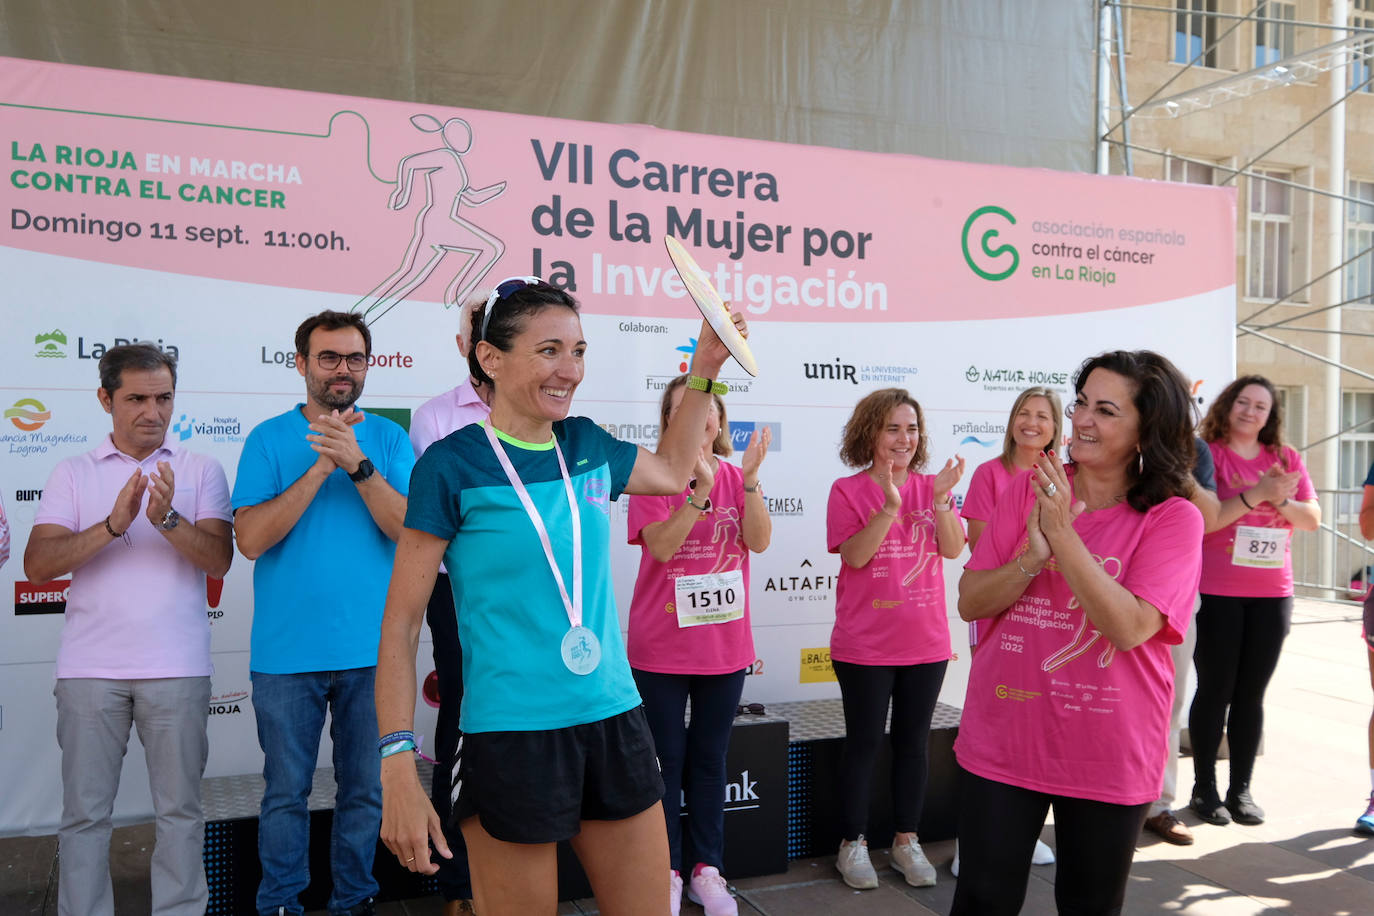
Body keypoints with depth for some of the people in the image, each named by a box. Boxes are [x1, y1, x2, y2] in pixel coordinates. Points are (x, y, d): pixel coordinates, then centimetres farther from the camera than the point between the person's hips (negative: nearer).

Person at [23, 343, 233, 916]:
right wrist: (113, 525, -18)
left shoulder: (201, 470, 6)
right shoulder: (74, 474, 8)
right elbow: (37, 565, -3)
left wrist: (168, 518, -21)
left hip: (177, 668, 0)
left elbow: (219, 560, -5)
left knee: (180, 808, 7)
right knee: (84, 811, 8)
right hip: (89, 669, 1)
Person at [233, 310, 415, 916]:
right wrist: (322, 466, -17)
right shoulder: (268, 439, 1)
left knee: (365, 790, 12)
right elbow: (251, 538, -10)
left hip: (370, 650, 1)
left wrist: (357, 465, -20)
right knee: (286, 792, 10)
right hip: (286, 652, -1)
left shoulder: (388, 438, 4)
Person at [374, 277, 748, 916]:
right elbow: (401, 623, -8)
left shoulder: (586, 445, 6)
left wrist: (705, 368, 22)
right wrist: (397, 768, -14)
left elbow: (671, 472, 28)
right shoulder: (452, 464, -9)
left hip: (614, 724, 5)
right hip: (511, 739, -5)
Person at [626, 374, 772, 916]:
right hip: (661, 650, -3)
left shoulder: (736, 478, 2)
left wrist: (750, 478, -24)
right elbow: (661, 546, -21)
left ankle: (707, 870, 28)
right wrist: (701, 488, -30)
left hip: (724, 646, 3)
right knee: (666, 762, 9)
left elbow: (759, 541, -12)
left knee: (709, 760, 15)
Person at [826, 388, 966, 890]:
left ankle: (906, 839, 27)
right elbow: (854, 555, -17)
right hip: (865, 646, -3)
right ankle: (853, 844, 19)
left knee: (912, 742, 13)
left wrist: (940, 499, -22)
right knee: (863, 742, 6)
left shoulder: (931, 487, 4)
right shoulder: (848, 490, -6)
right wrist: (889, 506, -27)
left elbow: (954, 549, -8)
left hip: (926, 642, 4)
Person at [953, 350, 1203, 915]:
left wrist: (1062, 535, -24)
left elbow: (1129, 627, -22)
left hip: (1108, 757, -1)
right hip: (1002, 740, 2)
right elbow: (969, 602, -3)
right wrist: (1033, 558, -20)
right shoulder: (1027, 488, 0)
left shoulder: (1173, 517, -9)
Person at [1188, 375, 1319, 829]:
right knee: (1215, 691, 2)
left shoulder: (1285, 458, 10)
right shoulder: (1206, 454, -4)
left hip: (1272, 595, 4)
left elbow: (1312, 519, 6)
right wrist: (1256, 494, -22)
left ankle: (1241, 790, 17)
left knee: (1252, 693, 9)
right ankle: (1205, 789, 13)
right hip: (1216, 594, -4)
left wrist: (1280, 501, -12)